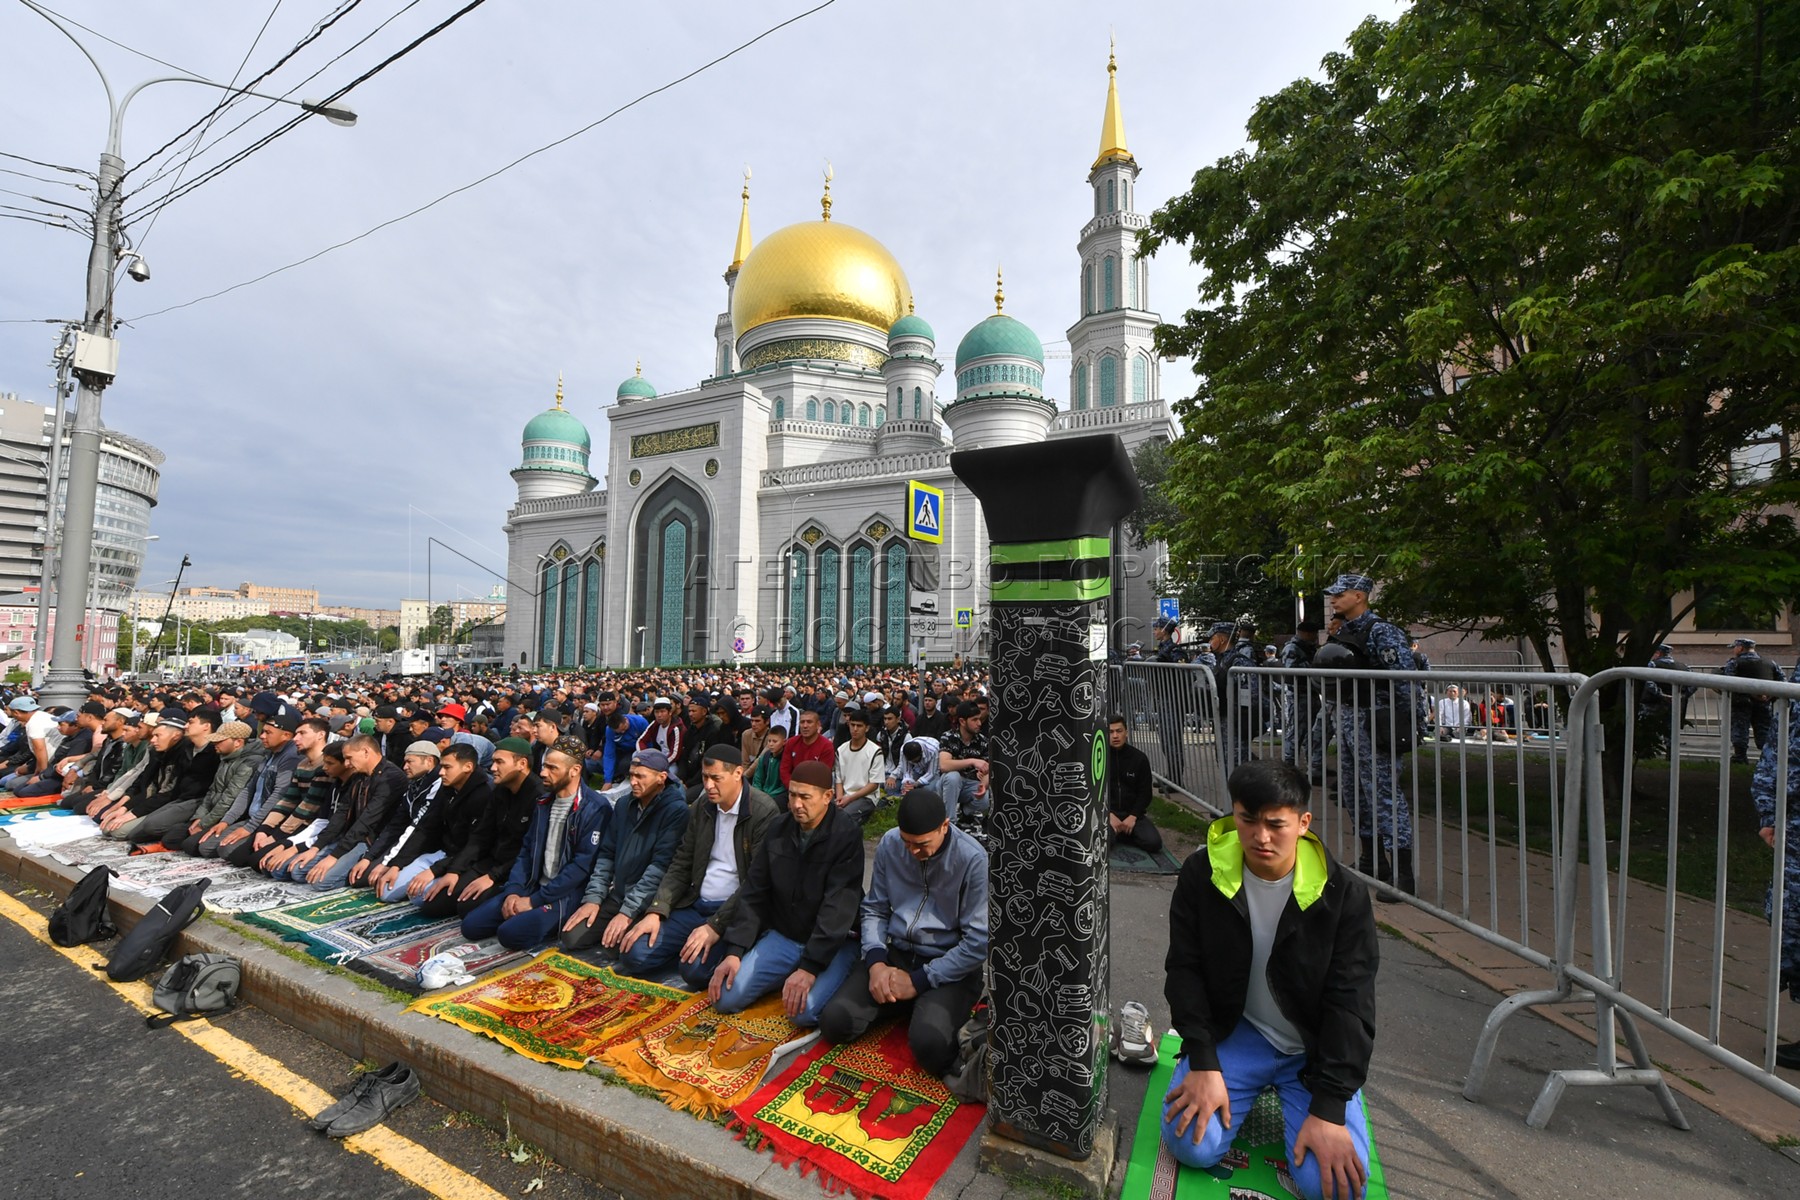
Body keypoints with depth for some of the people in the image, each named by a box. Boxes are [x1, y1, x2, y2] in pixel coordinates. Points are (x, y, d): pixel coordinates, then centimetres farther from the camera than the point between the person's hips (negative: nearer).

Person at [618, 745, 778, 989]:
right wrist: (656, 911, -4)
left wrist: (715, 926, -21)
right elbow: (681, 864, 8)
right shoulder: (703, 806, 5)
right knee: (636, 953, -10)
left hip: (732, 912, -6)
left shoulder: (764, 812, -17)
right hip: (695, 904, 6)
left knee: (695, 969, -26)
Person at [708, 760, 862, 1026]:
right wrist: (734, 951, -6)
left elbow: (839, 906, -22)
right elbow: (753, 892, 3)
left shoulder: (847, 835, -17)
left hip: (832, 942, -5)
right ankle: (785, 976, 14)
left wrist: (810, 967, -27)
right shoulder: (778, 828, 1)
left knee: (804, 1010, -28)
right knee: (726, 997, -10)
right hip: (781, 935, 5)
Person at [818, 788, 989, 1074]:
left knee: (930, 1044, -30)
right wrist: (875, 962, -10)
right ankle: (902, 1007, 13)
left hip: (949, 967, -4)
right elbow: (874, 908, 7)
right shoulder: (889, 843, -3)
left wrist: (918, 981, -14)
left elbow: (978, 943, -15)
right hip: (893, 953, 4)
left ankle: (931, 1008, 5)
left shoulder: (973, 860, -17)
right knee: (833, 1022, -14)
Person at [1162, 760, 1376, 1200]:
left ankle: (1286, 1098, 15)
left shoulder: (1344, 894, -17)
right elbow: (1184, 969, -8)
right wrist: (1204, 1063, -15)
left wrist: (1329, 1107, -19)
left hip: (1316, 1046, 0)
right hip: (1234, 1031, 1)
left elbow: (1350, 1004, -14)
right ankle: (1255, 1090, 16)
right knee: (1191, 1145, -15)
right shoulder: (1201, 874, -15)